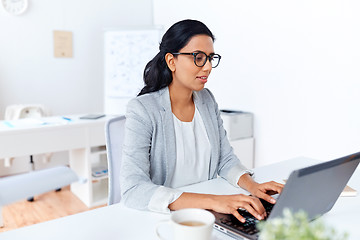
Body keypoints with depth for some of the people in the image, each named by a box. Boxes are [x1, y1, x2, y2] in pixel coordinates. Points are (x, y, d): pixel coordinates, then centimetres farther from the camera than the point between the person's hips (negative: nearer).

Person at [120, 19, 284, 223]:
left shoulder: (207, 100, 6)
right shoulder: (142, 110, -15)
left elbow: (226, 158, 9)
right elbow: (133, 190, -25)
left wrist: (252, 185, -12)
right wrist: (211, 201, -33)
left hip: (207, 215, 5)